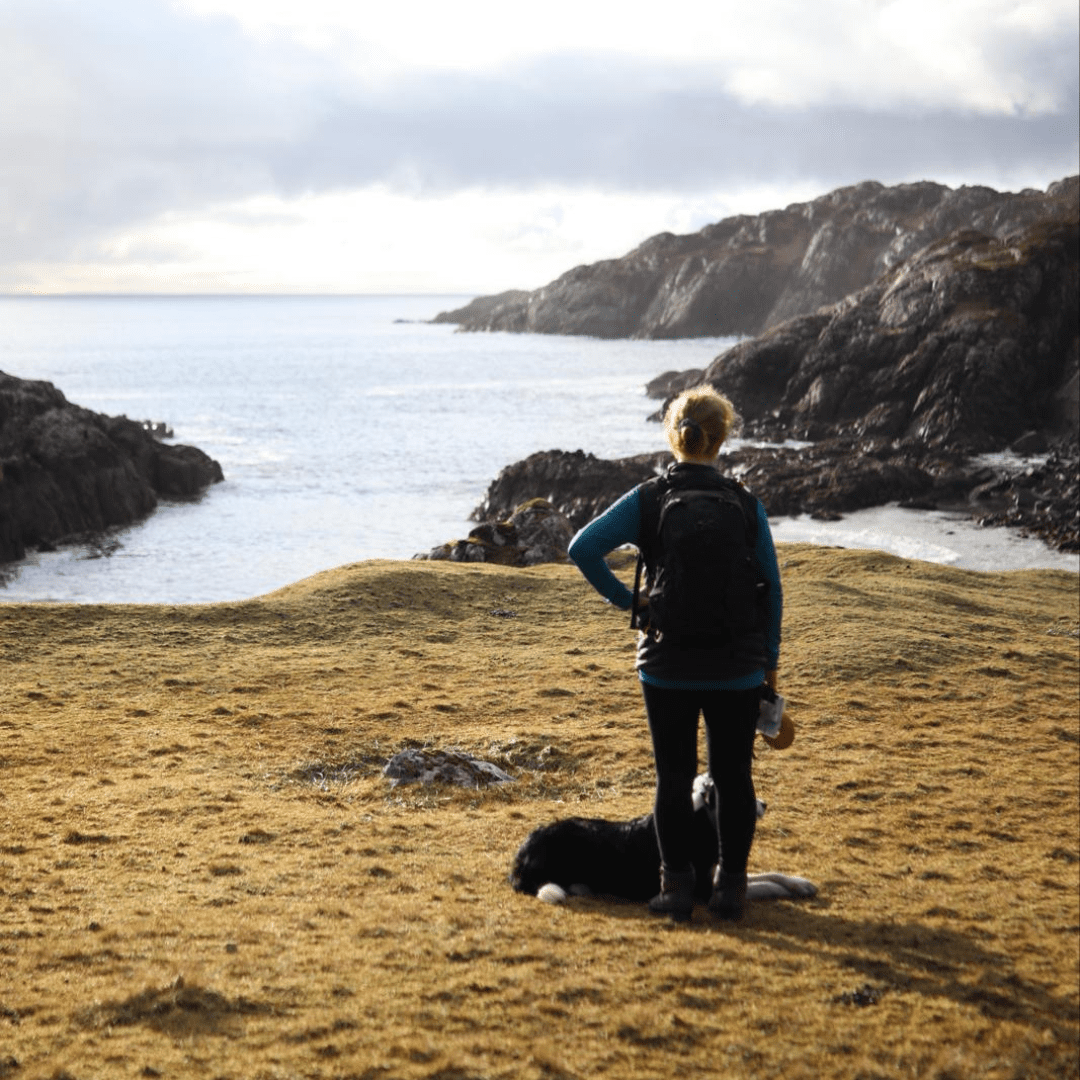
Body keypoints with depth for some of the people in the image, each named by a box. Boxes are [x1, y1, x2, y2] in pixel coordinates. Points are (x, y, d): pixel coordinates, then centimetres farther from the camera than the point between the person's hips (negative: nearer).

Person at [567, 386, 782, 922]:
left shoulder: (646, 500, -5)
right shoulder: (746, 505, -4)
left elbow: (584, 548, -14)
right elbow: (771, 586, 0)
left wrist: (627, 601, -3)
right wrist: (769, 658, 10)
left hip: (667, 664, 0)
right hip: (736, 666, 0)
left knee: (673, 778, 9)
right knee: (733, 777, 11)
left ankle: (676, 884, 11)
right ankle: (730, 886, 14)